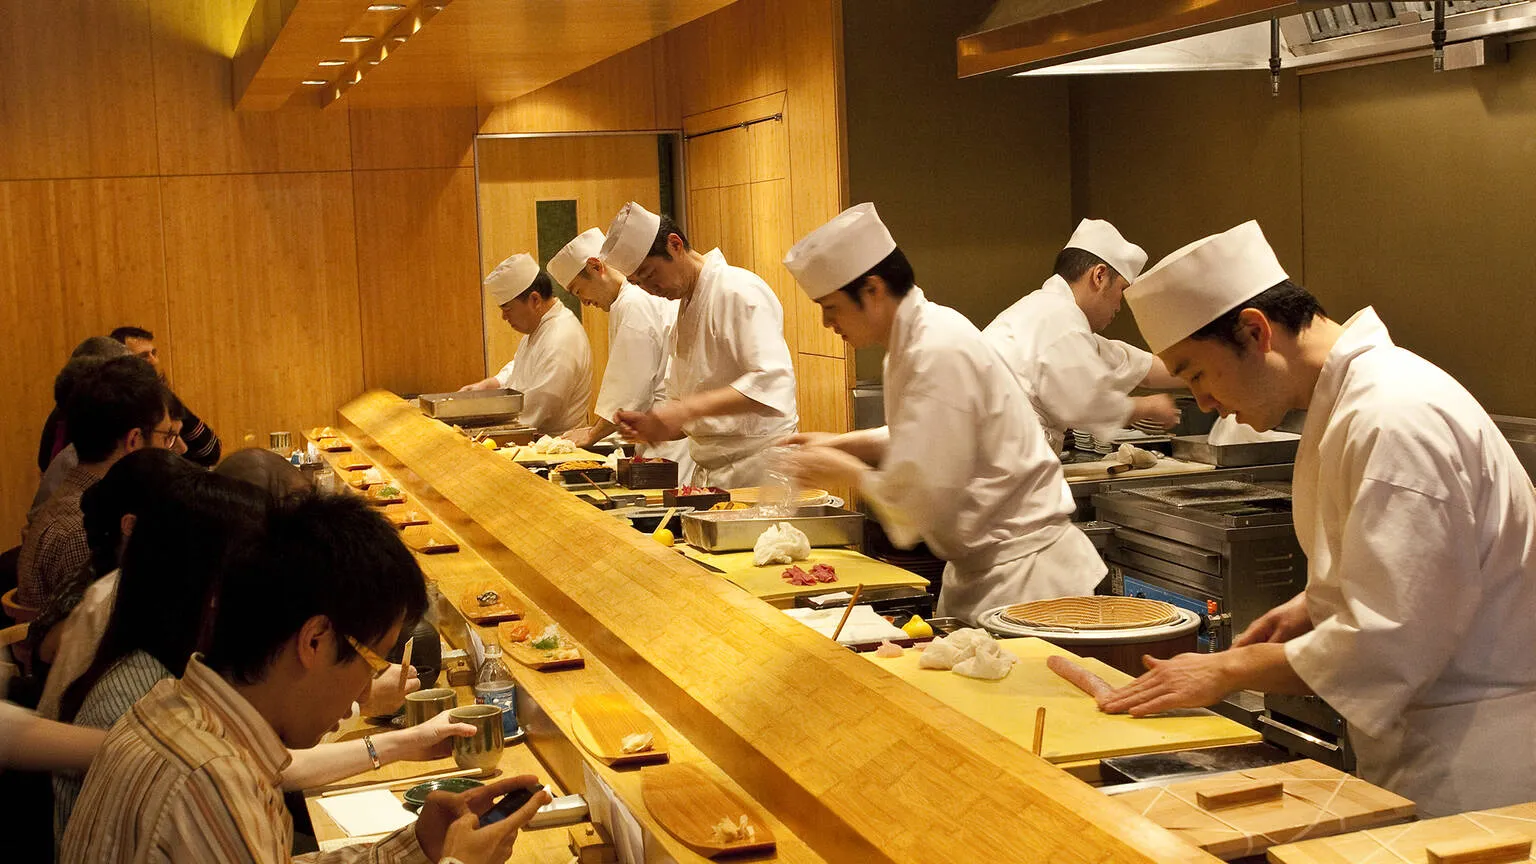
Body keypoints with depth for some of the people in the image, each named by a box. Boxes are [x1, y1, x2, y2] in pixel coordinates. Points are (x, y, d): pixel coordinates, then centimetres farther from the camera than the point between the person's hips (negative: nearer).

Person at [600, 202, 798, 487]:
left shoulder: (740, 291, -12)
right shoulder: (685, 309, 17)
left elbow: (772, 383, -25)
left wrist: (686, 410, -30)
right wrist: (651, 425, 2)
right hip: (707, 471, 8)